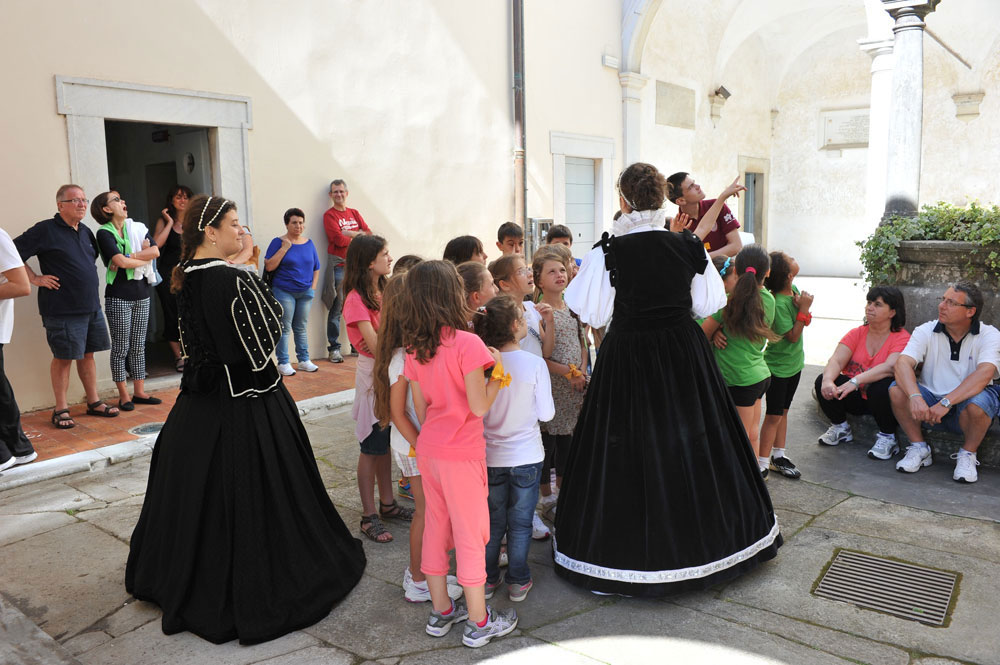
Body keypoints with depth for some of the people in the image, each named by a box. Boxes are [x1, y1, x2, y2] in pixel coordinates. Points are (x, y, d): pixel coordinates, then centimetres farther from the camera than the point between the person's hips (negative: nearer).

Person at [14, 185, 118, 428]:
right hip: (62, 309, -7)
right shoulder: (45, 230, -9)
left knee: (88, 354, 13)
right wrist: (35, 278, -11)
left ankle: (94, 402, 23)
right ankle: (61, 410, 11)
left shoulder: (85, 231, 13)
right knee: (63, 357, 1)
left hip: (91, 306, 7)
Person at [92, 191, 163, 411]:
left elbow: (155, 251, -4)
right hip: (118, 296, -5)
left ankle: (139, 392, 17)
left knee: (138, 346, 10)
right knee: (121, 348, 1)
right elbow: (120, 261, -18)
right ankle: (124, 395, 10)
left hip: (142, 294, 5)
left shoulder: (138, 227, 10)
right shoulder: (104, 233, -6)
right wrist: (144, 258, -4)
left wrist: (130, 257, -14)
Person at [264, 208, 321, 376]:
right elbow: (269, 266, -12)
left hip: (305, 293, 4)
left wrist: (313, 287, 4)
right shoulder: (279, 242, -3)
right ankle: (283, 363, 5)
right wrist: (285, 247, -14)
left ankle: (304, 360, 19)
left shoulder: (309, 243, 9)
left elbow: (316, 268, 15)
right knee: (284, 328, -2)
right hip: (284, 292, -4)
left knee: (301, 328, 12)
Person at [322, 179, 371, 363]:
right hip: (338, 265, -5)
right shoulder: (329, 215, -1)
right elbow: (339, 239, -14)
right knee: (336, 308, -7)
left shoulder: (354, 213, 17)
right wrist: (358, 237, 0)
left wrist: (351, 233, -9)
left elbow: (368, 234, 6)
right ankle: (334, 348, -3)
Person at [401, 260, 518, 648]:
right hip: (462, 454, -7)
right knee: (469, 532, 5)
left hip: (428, 450, 7)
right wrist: (497, 372, -4)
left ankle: (440, 611, 31)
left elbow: (420, 406, 9)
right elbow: (479, 406, -19)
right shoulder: (466, 343, -19)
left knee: (436, 526, 17)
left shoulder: (414, 347, 2)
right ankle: (478, 622, 18)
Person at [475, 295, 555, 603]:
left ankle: (488, 579, 29)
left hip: (490, 457, 2)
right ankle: (518, 581, 24)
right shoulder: (535, 364, -17)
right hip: (526, 456, -2)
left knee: (492, 520, 17)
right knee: (520, 522, 13)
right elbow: (546, 413, -9)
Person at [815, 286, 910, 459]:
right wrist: (828, 380, -33)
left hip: (882, 400, -4)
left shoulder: (902, 338, -11)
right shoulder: (857, 333, 3)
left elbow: (890, 367, -29)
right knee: (822, 381, -19)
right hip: (856, 399, 4)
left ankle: (887, 438, -10)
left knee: (880, 386, -36)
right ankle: (840, 428, 6)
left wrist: (855, 381, -41)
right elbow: (836, 360, -11)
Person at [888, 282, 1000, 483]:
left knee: (979, 402, -35)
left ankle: (968, 455, -5)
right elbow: (903, 363, -19)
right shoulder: (926, 331, -3)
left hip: (965, 409, -2)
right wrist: (915, 397, -39)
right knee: (897, 389, -24)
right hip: (929, 404, 2)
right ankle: (919, 448, -3)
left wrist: (946, 402, -39)